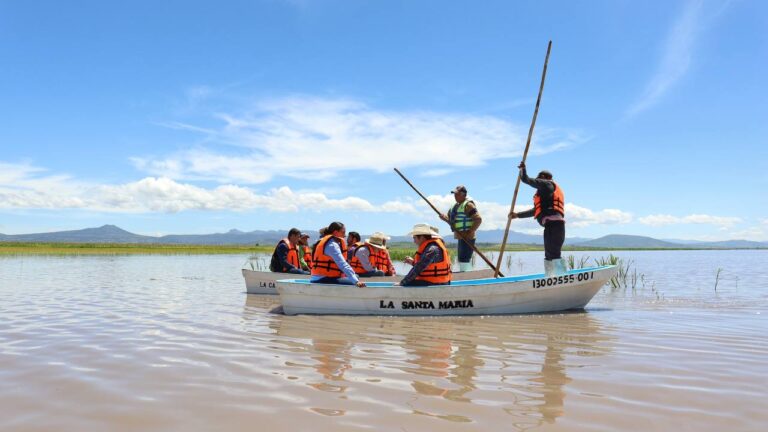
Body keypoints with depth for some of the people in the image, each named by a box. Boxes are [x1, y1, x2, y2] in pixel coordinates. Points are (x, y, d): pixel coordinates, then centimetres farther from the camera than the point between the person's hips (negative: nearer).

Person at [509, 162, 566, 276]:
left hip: (553, 223, -10)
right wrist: (517, 215, 41)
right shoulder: (547, 193, 32)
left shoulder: (547, 184, 4)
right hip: (553, 224, 10)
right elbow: (536, 211, 37)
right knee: (549, 256, 14)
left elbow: (526, 179, 0)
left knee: (553, 254, -17)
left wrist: (522, 168, 21)